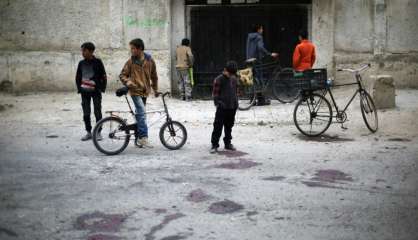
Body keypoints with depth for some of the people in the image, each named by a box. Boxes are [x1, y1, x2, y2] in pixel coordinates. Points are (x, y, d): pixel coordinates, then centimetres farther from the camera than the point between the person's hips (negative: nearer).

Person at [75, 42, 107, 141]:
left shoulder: (97, 62, -5)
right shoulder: (81, 63, 5)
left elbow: (103, 76, -2)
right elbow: (78, 77, 15)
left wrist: (102, 88, -7)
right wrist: (79, 88, 6)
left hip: (96, 91, -4)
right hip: (85, 92, 4)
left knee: (97, 112, 0)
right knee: (86, 114, 5)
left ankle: (98, 132, 9)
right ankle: (89, 132, 15)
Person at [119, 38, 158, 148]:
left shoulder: (149, 60, 2)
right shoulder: (131, 61, -2)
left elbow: (154, 76, 13)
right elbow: (122, 75, 4)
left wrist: (155, 89, 19)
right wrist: (127, 82, -16)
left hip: (145, 91, 3)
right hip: (135, 91, -3)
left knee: (139, 114, 11)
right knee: (141, 113, -20)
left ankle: (138, 139, 18)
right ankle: (143, 138, -22)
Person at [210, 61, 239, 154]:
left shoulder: (234, 79, 10)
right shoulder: (219, 80, -8)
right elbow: (215, 93, -7)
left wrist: (236, 102, 15)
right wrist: (218, 103, -16)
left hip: (232, 107, 6)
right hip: (222, 108, -6)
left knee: (229, 126, 14)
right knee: (218, 127, -5)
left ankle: (228, 143, 25)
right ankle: (214, 145, -1)